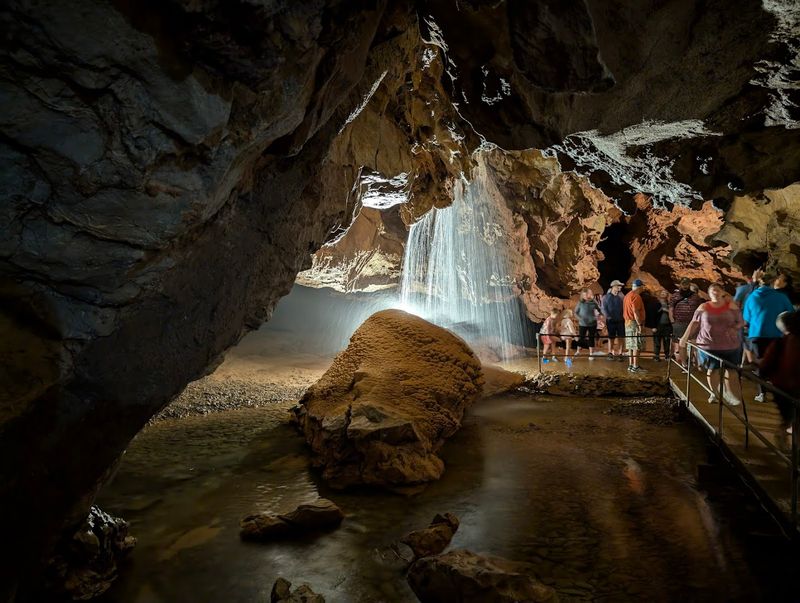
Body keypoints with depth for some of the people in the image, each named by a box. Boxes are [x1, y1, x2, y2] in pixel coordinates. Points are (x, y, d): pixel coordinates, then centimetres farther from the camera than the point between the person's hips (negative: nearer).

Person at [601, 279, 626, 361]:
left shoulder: (621, 296, 5)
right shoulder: (606, 297, 2)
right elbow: (603, 308, -4)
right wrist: (607, 316, -14)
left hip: (620, 320, 0)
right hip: (611, 321, 0)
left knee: (621, 338, -2)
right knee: (611, 338, 10)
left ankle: (620, 354, 4)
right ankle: (610, 353, 22)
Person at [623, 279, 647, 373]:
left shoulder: (627, 295, 16)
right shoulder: (636, 296, -15)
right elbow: (635, 312, -22)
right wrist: (640, 324, -21)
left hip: (628, 323, 10)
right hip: (635, 323, -10)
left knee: (632, 346, 13)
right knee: (637, 346, -6)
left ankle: (630, 365, 16)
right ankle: (635, 367, -5)